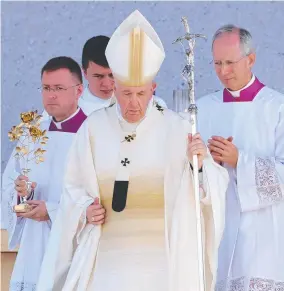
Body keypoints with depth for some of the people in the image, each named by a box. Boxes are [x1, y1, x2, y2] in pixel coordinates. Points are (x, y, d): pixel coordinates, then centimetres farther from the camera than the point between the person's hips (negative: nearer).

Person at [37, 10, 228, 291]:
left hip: (161, 254, -1)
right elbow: (74, 187, 7)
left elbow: (215, 186, -4)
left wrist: (201, 164, -24)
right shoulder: (93, 127, 1)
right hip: (108, 255, 1)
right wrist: (85, 209, -12)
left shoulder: (176, 128, -4)